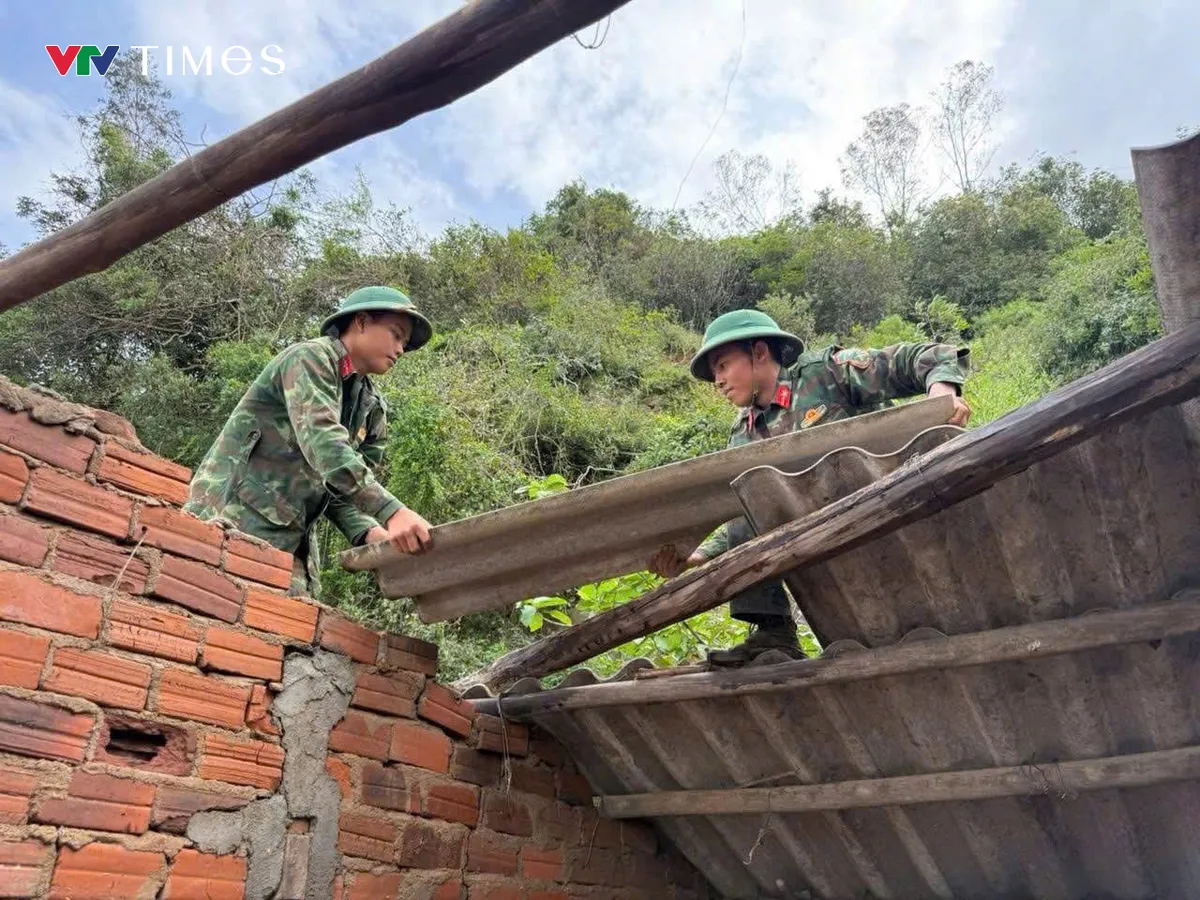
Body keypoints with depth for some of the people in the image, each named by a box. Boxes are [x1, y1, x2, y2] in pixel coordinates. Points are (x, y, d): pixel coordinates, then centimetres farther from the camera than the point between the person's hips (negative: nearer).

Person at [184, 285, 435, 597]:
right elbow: (321, 441, -24)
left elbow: (344, 486, 12)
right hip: (235, 519, -8)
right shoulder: (310, 357, -7)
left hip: (291, 542, 8)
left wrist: (369, 532, -11)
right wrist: (390, 511, -34)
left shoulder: (372, 409, 16)